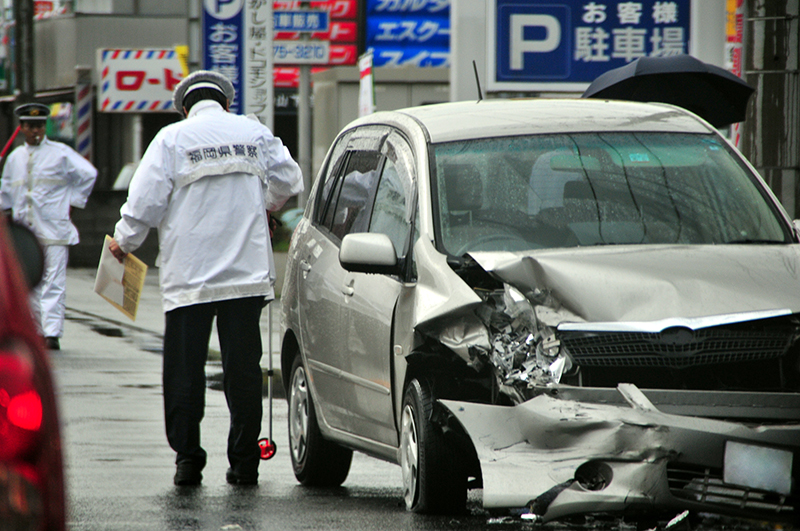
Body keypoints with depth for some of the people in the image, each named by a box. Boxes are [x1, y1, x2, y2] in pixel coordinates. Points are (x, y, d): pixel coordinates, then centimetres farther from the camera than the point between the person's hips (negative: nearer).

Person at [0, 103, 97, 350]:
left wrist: (73, 199, 1)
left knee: (54, 282, -11)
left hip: (54, 230, -5)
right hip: (25, 230, 5)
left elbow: (88, 174, 3)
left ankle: (52, 333, -16)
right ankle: (38, 331, 15)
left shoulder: (61, 153, 0)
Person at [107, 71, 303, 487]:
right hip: (247, 270, 2)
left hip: (188, 276, -2)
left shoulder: (172, 139, -1)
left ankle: (187, 458, -1)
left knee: (184, 369, 3)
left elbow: (145, 200, -5)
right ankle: (244, 463, 4)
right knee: (243, 367, 4)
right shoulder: (255, 133, 7)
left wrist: (124, 240, 12)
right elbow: (288, 182, 18)